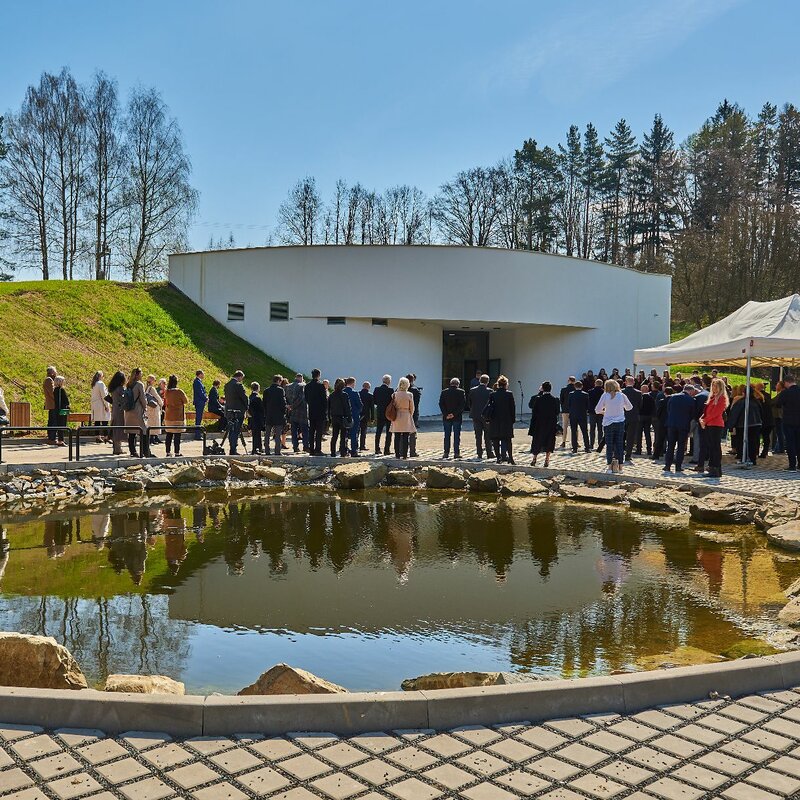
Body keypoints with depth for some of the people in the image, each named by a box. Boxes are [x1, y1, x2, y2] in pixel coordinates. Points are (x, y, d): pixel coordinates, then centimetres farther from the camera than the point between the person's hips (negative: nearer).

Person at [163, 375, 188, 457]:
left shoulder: (166, 392, 2)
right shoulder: (179, 392, -14)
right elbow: (186, 401, -3)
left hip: (168, 416, 5)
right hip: (178, 417, -5)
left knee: (169, 435, 10)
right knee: (177, 435, -2)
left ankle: (168, 452, 13)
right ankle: (177, 452, -2)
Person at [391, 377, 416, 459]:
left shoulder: (394, 394, -2)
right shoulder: (409, 395, -7)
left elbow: (393, 406, 5)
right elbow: (412, 408, 0)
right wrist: (410, 415, 16)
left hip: (397, 416, 2)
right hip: (406, 416, -2)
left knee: (397, 436, 7)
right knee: (405, 436, 1)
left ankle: (397, 454, 7)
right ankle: (404, 454, 0)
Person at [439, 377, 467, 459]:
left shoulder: (444, 392, 3)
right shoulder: (461, 392, -4)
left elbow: (441, 404, -3)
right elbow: (462, 405, -11)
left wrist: (446, 414, -7)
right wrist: (455, 414, -11)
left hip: (446, 417, 2)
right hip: (457, 417, -2)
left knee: (447, 436, 8)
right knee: (456, 435, 3)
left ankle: (446, 452, 7)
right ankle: (456, 453, 1)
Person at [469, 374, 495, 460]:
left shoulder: (472, 390, 0)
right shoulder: (489, 391, -9)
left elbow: (470, 403, 5)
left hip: (476, 416, 2)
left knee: (478, 436, 6)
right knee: (488, 436, 8)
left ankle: (480, 455, 6)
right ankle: (489, 453, 9)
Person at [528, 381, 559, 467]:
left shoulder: (538, 399, -10)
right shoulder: (555, 400, -6)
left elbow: (533, 412, -8)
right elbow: (557, 412, 0)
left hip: (539, 425, 0)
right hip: (551, 425, 0)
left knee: (537, 442, 12)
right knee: (549, 442, 8)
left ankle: (534, 459, 17)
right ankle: (547, 460, 6)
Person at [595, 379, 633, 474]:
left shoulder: (605, 396, -9)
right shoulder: (621, 395, -4)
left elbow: (597, 410, -5)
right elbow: (629, 407, 9)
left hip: (608, 423, -2)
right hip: (620, 422, 2)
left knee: (609, 445, 5)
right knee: (619, 444, 9)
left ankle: (609, 466, 3)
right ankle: (619, 466, 11)